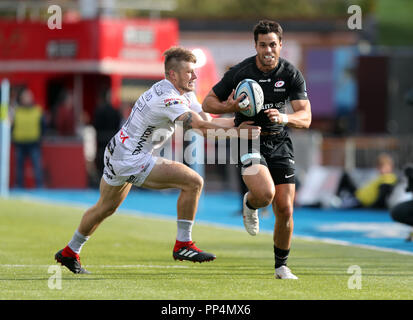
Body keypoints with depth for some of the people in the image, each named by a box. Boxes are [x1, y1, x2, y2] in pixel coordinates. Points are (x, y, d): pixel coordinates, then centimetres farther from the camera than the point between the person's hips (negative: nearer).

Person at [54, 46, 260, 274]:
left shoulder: (184, 93, 7)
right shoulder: (169, 99, -25)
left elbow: (205, 121, 1)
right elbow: (203, 128, -32)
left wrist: (238, 121, -14)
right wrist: (238, 131, -30)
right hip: (131, 162, -11)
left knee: (106, 207, 28)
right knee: (193, 181, -16)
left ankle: (70, 252, 44)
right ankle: (183, 245, -8)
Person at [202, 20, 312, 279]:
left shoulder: (292, 74, -6)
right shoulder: (239, 72, -10)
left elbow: (305, 118, -11)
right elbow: (208, 103, -1)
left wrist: (285, 118, -33)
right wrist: (229, 107, -22)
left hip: (280, 143, 2)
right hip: (249, 139, -2)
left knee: (285, 208, -4)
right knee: (265, 193, -28)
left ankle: (281, 265, 16)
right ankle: (250, 204, 11)